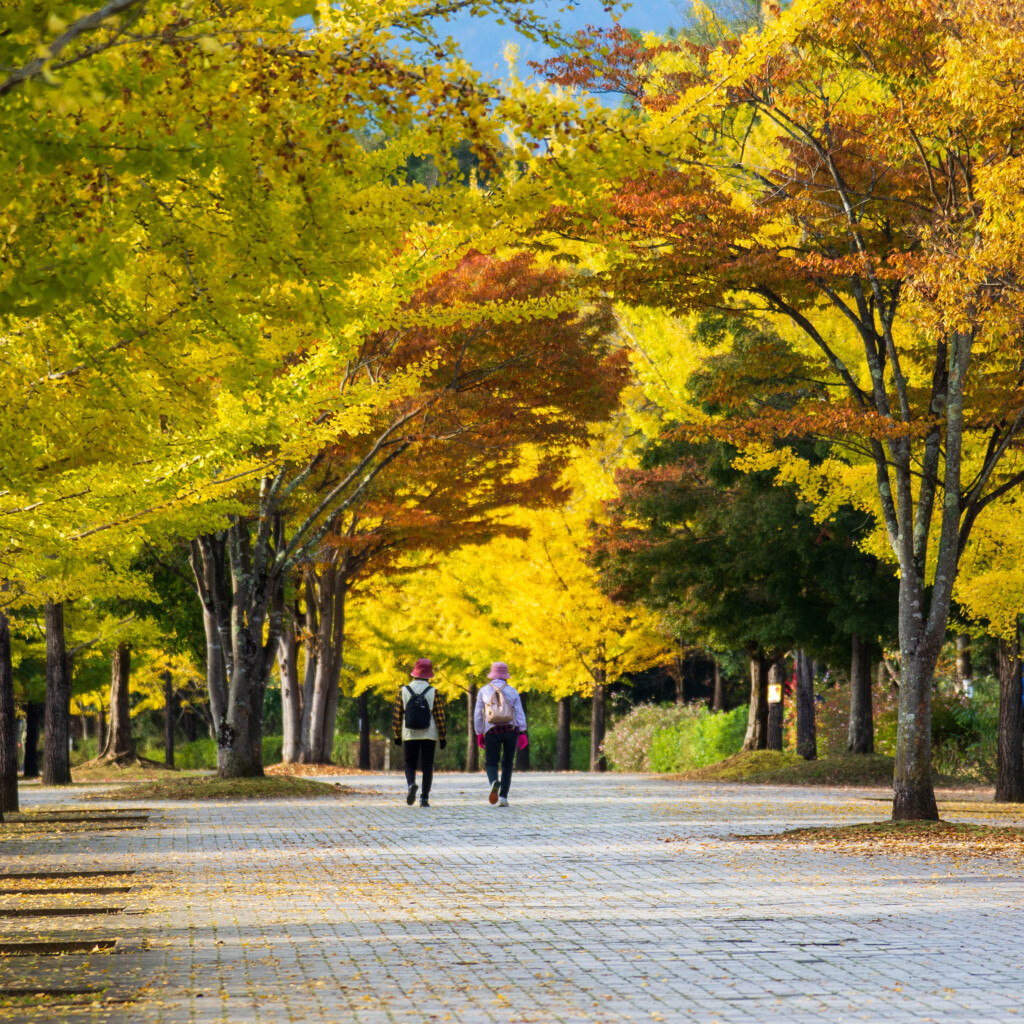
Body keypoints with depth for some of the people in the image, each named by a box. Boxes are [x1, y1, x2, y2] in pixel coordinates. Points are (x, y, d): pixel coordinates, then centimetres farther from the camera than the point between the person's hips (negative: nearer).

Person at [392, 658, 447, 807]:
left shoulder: (403, 691, -1)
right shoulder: (434, 693, -4)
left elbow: (397, 715, 3)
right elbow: (440, 717, -4)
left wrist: (397, 735, 13)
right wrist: (443, 737, 4)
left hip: (409, 735, 1)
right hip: (429, 735, -1)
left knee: (410, 764, 11)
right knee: (427, 767, 6)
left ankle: (411, 784, -19)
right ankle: (424, 798, 1)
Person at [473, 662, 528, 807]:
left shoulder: (484, 691, 7)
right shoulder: (512, 691, 6)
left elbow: (478, 714, 7)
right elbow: (520, 713, 0)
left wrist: (479, 734, 12)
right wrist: (523, 733, -2)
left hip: (492, 731, -1)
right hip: (511, 730, 1)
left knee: (491, 763, 2)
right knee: (507, 764, 11)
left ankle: (494, 782, -32)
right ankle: (503, 796, 4)